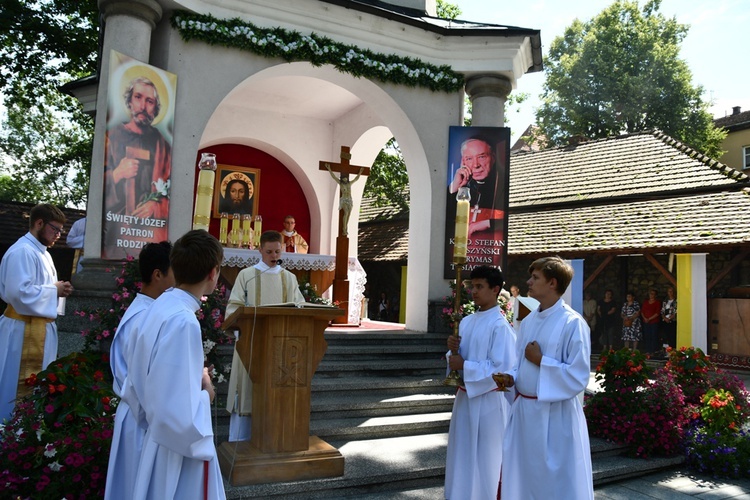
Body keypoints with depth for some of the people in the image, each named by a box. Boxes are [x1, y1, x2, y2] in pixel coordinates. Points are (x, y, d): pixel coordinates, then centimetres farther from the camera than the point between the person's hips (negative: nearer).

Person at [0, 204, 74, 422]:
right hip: (24, 331, -10)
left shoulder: (41, 253, 16)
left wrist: (57, 289, 4)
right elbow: (20, 292, -26)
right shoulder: (22, 251, -16)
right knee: (23, 387, -2)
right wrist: (54, 290, -15)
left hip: (38, 328, 10)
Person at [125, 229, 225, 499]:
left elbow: (138, 382, 11)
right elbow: (179, 415, -30)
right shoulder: (183, 321, -27)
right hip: (180, 450, -9)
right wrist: (204, 391, -12)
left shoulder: (155, 309, 0)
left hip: (157, 438, 9)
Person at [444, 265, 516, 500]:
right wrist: (453, 350, -8)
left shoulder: (500, 326, -16)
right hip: (465, 397, 8)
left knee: (484, 460, 6)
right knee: (462, 457, 17)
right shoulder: (466, 322, 7)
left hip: (487, 402, -7)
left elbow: (502, 368, -21)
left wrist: (464, 366, -19)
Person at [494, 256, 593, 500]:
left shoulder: (573, 323, -15)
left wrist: (540, 360, -16)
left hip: (555, 415, -7)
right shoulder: (528, 321, 8)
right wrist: (511, 378, -2)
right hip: (523, 410, 7)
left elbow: (578, 378, -19)